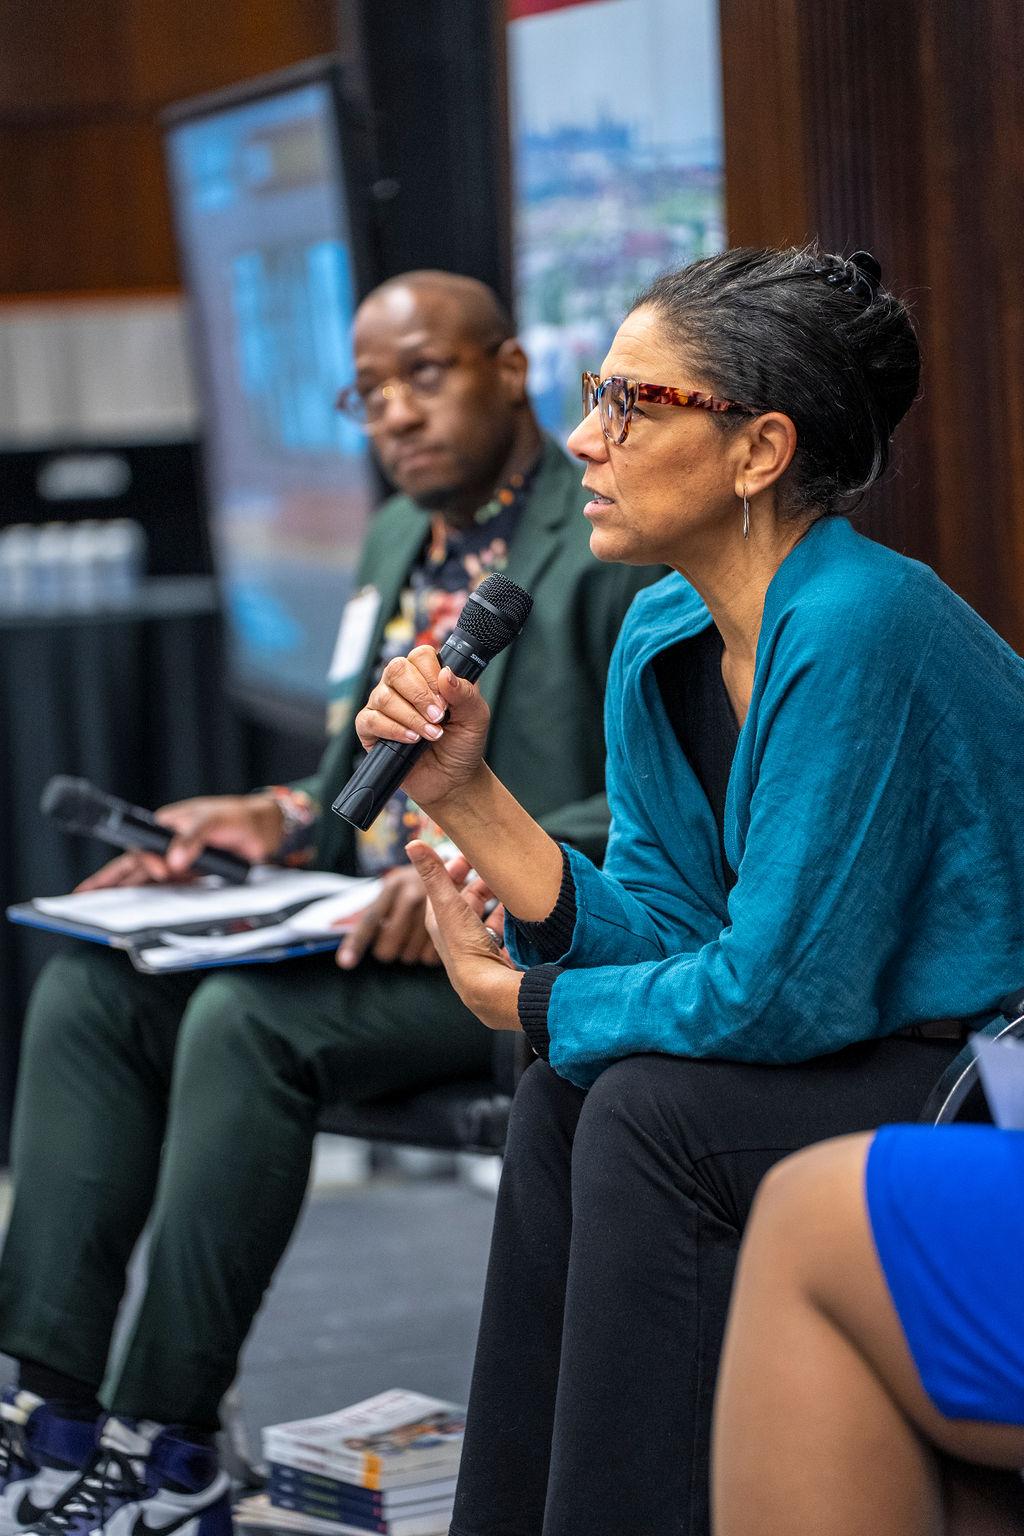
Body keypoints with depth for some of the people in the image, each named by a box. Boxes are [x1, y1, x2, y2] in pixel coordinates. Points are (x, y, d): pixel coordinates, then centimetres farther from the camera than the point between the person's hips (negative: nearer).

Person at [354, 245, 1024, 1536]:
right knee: (567, 1094, -2)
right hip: (891, 1063, 9)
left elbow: (783, 988, -22)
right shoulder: (661, 640, 4)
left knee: (655, 1112, -19)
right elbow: (663, 937, 3)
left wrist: (528, 1006, -8)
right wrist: (465, 792, -6)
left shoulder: (857, 630, -23)